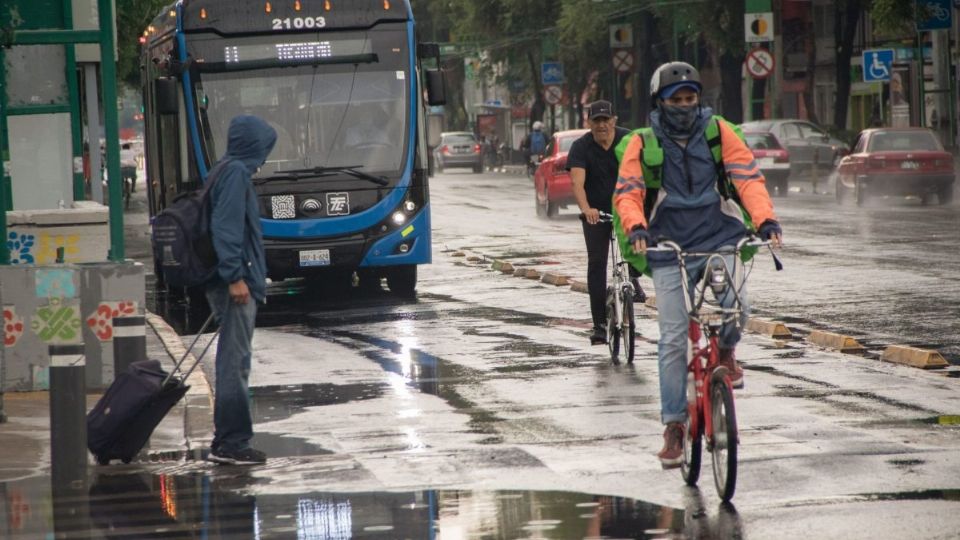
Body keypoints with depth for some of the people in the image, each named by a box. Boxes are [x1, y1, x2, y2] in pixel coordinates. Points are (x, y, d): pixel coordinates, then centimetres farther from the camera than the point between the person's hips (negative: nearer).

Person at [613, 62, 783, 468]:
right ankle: (674, 426, 6)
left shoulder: (718, 132, 1)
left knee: (735, 305, -25)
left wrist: (765, 219, -22)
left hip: (719, 239, 0)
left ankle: (725, 352, 10)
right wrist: (636, 227, -28)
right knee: (673, 340, -3)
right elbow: (627, 193, -7)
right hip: (670, 249, 0)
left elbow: (748, 177, -6)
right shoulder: (643, 144, -1)